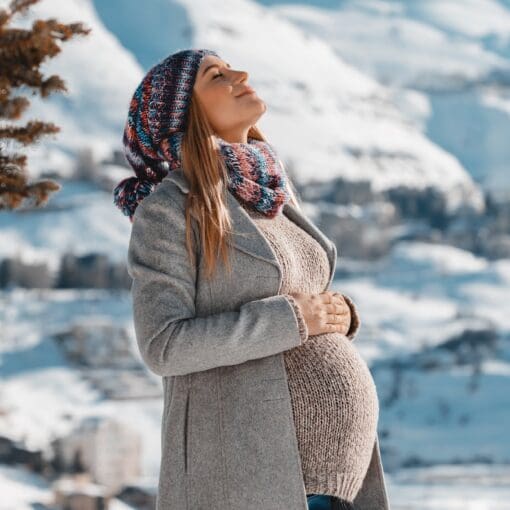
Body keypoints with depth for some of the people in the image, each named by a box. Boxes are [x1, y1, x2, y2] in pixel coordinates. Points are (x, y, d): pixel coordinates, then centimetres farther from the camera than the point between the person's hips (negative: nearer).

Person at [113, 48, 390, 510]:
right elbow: (164, 346, -14)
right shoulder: (168, 208, -7)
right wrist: (291, 320, -14)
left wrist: (339, 314, 3)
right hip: (246, 467, -8)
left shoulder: (268, 201, 16)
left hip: (326, 464, 8)